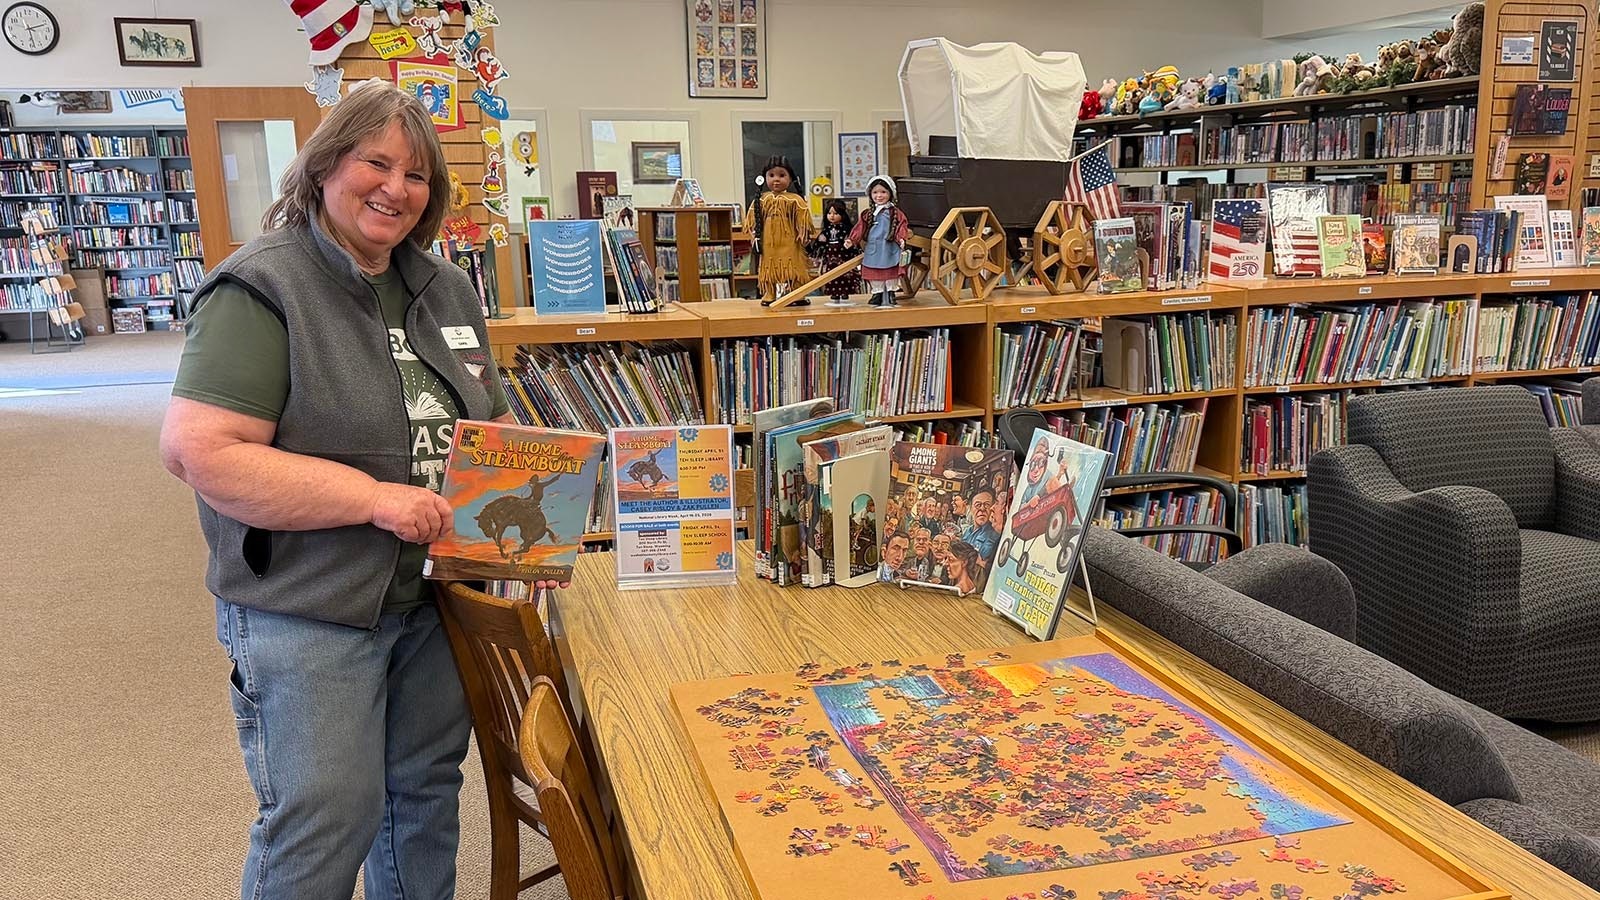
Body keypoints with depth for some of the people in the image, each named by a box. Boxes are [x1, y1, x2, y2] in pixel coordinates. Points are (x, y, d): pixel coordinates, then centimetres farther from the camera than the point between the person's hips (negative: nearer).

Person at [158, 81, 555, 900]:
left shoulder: (445, 288, 8)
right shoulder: (261, 289, -14)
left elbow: (488, 419, 18)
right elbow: (198, 450, -23)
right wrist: (377, 498, -26)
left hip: (434, 592, 7)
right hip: (309, 614, -6)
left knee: (427, 792, 19)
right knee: (323, 826, 3)